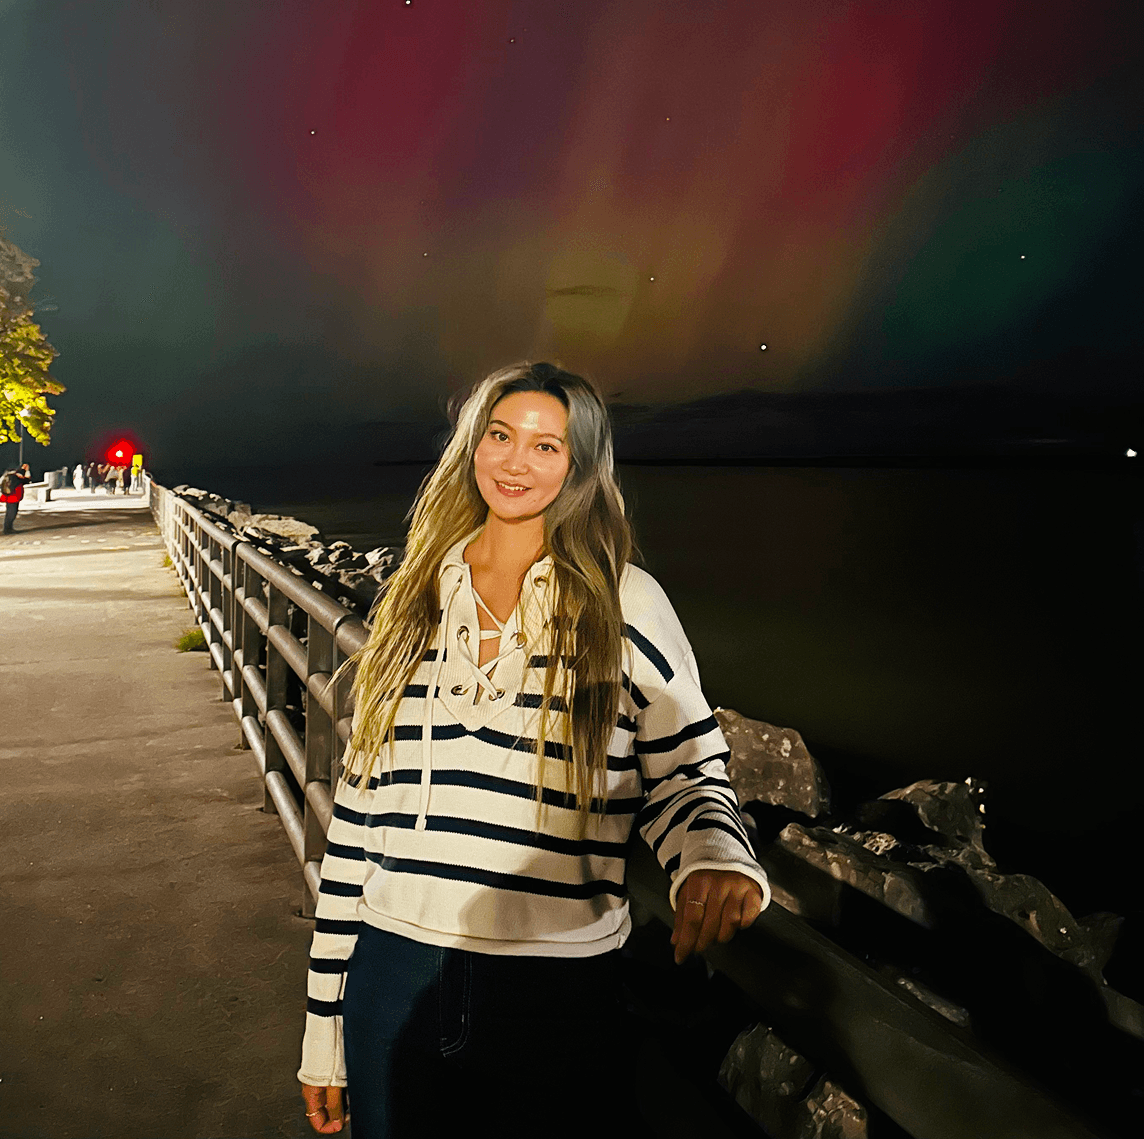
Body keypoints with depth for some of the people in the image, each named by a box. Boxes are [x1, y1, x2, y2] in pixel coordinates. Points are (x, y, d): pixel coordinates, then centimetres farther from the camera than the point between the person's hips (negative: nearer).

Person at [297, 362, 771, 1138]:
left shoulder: (626, 603, -5)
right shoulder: (414, 600, 5)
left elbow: (686, 776, 1)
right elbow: (358, 804, 7)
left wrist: (718, 861, -24)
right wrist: (324, 1024, 9)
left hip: (561, 994, -2)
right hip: (395, 978, 3)